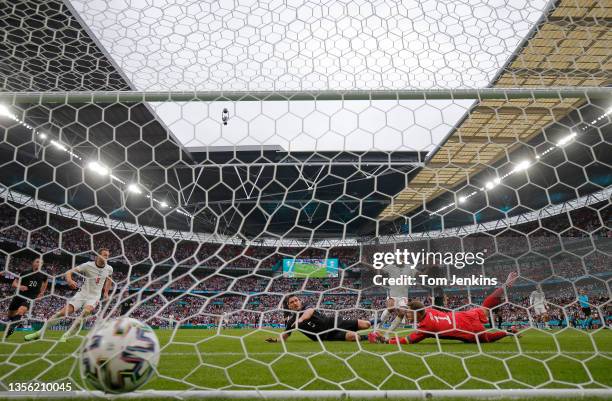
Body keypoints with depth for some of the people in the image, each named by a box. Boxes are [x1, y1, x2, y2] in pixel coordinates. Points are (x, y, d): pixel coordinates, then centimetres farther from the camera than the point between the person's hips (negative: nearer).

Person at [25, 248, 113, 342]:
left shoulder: (109, 269, -3)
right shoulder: (88, 265, -12)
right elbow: (69, 272, -12)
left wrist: (106, 292, 13)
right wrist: (69, 280, -34)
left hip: (94, 297, 0)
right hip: (82, 293, 0)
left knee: (86, 311, -28)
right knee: (64, 311, -10)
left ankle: (66, 336, -18)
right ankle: (40, 332, 12)